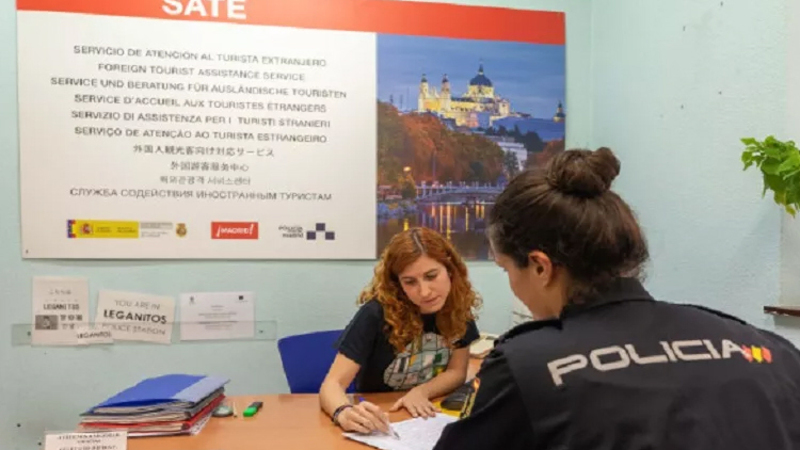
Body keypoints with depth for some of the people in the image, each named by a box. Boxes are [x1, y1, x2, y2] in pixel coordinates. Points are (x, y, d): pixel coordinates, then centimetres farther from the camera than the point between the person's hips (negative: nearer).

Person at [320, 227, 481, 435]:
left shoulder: (459, 307, -10)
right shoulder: (376, 313, -21)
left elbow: (457, 371, -1)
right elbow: (333, 384, -23)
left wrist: (421, 392, -20)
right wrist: (345, 414, -45)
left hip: (430, 416, 3)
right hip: (379, 424, -2)